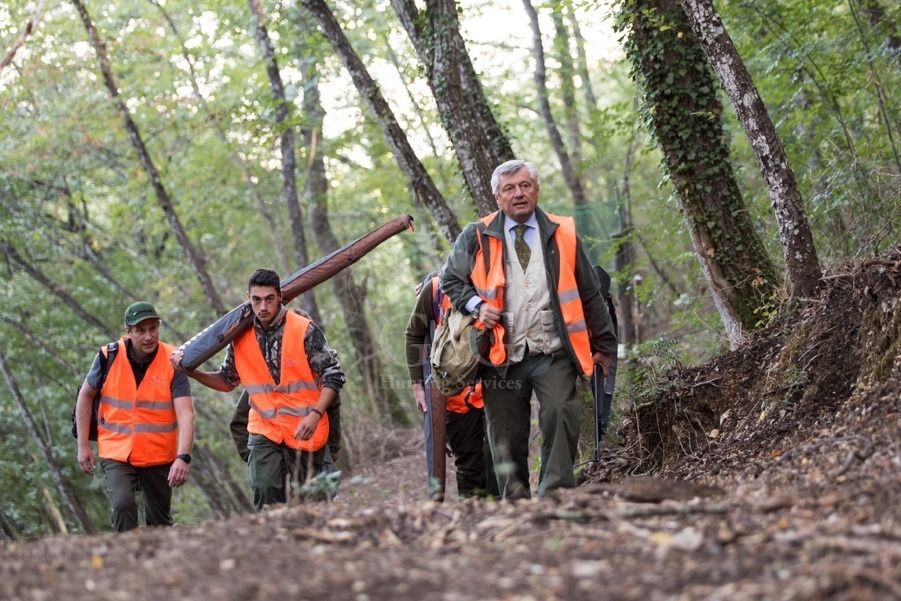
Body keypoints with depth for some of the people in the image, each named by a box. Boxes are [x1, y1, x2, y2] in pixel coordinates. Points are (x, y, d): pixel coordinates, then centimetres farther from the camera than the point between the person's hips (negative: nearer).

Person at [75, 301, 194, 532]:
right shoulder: (109, 357, -10)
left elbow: (186, 414, -20)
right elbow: (86, 395, 6)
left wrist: (183, 458, -33)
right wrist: (83, 445, 3)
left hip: (159, 457, 1)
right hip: (116, 454, -1)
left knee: (160, 522, 12)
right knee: (123, 505, -24)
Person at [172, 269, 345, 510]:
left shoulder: (304, 330, -10)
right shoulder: (241, 336, 3)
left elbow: (333, 376, -8)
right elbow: (226, 381, 16)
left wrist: (315, 414, -21)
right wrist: (191, 372, 1)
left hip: (304, 433, -2)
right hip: (264, 430, 2)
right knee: (266, 492, -17)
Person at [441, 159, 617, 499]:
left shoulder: (561, 235, 11)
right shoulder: (476, 238, 8)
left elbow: (590, 295, 14)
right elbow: (450, 281, 14)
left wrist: (603, 345, 13)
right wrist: (477, 305, -6)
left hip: (553, 355, 0)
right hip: (502, 357, 0)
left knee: (561, 413, -22)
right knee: (507, 439, 3)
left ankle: (554, 494, -19)